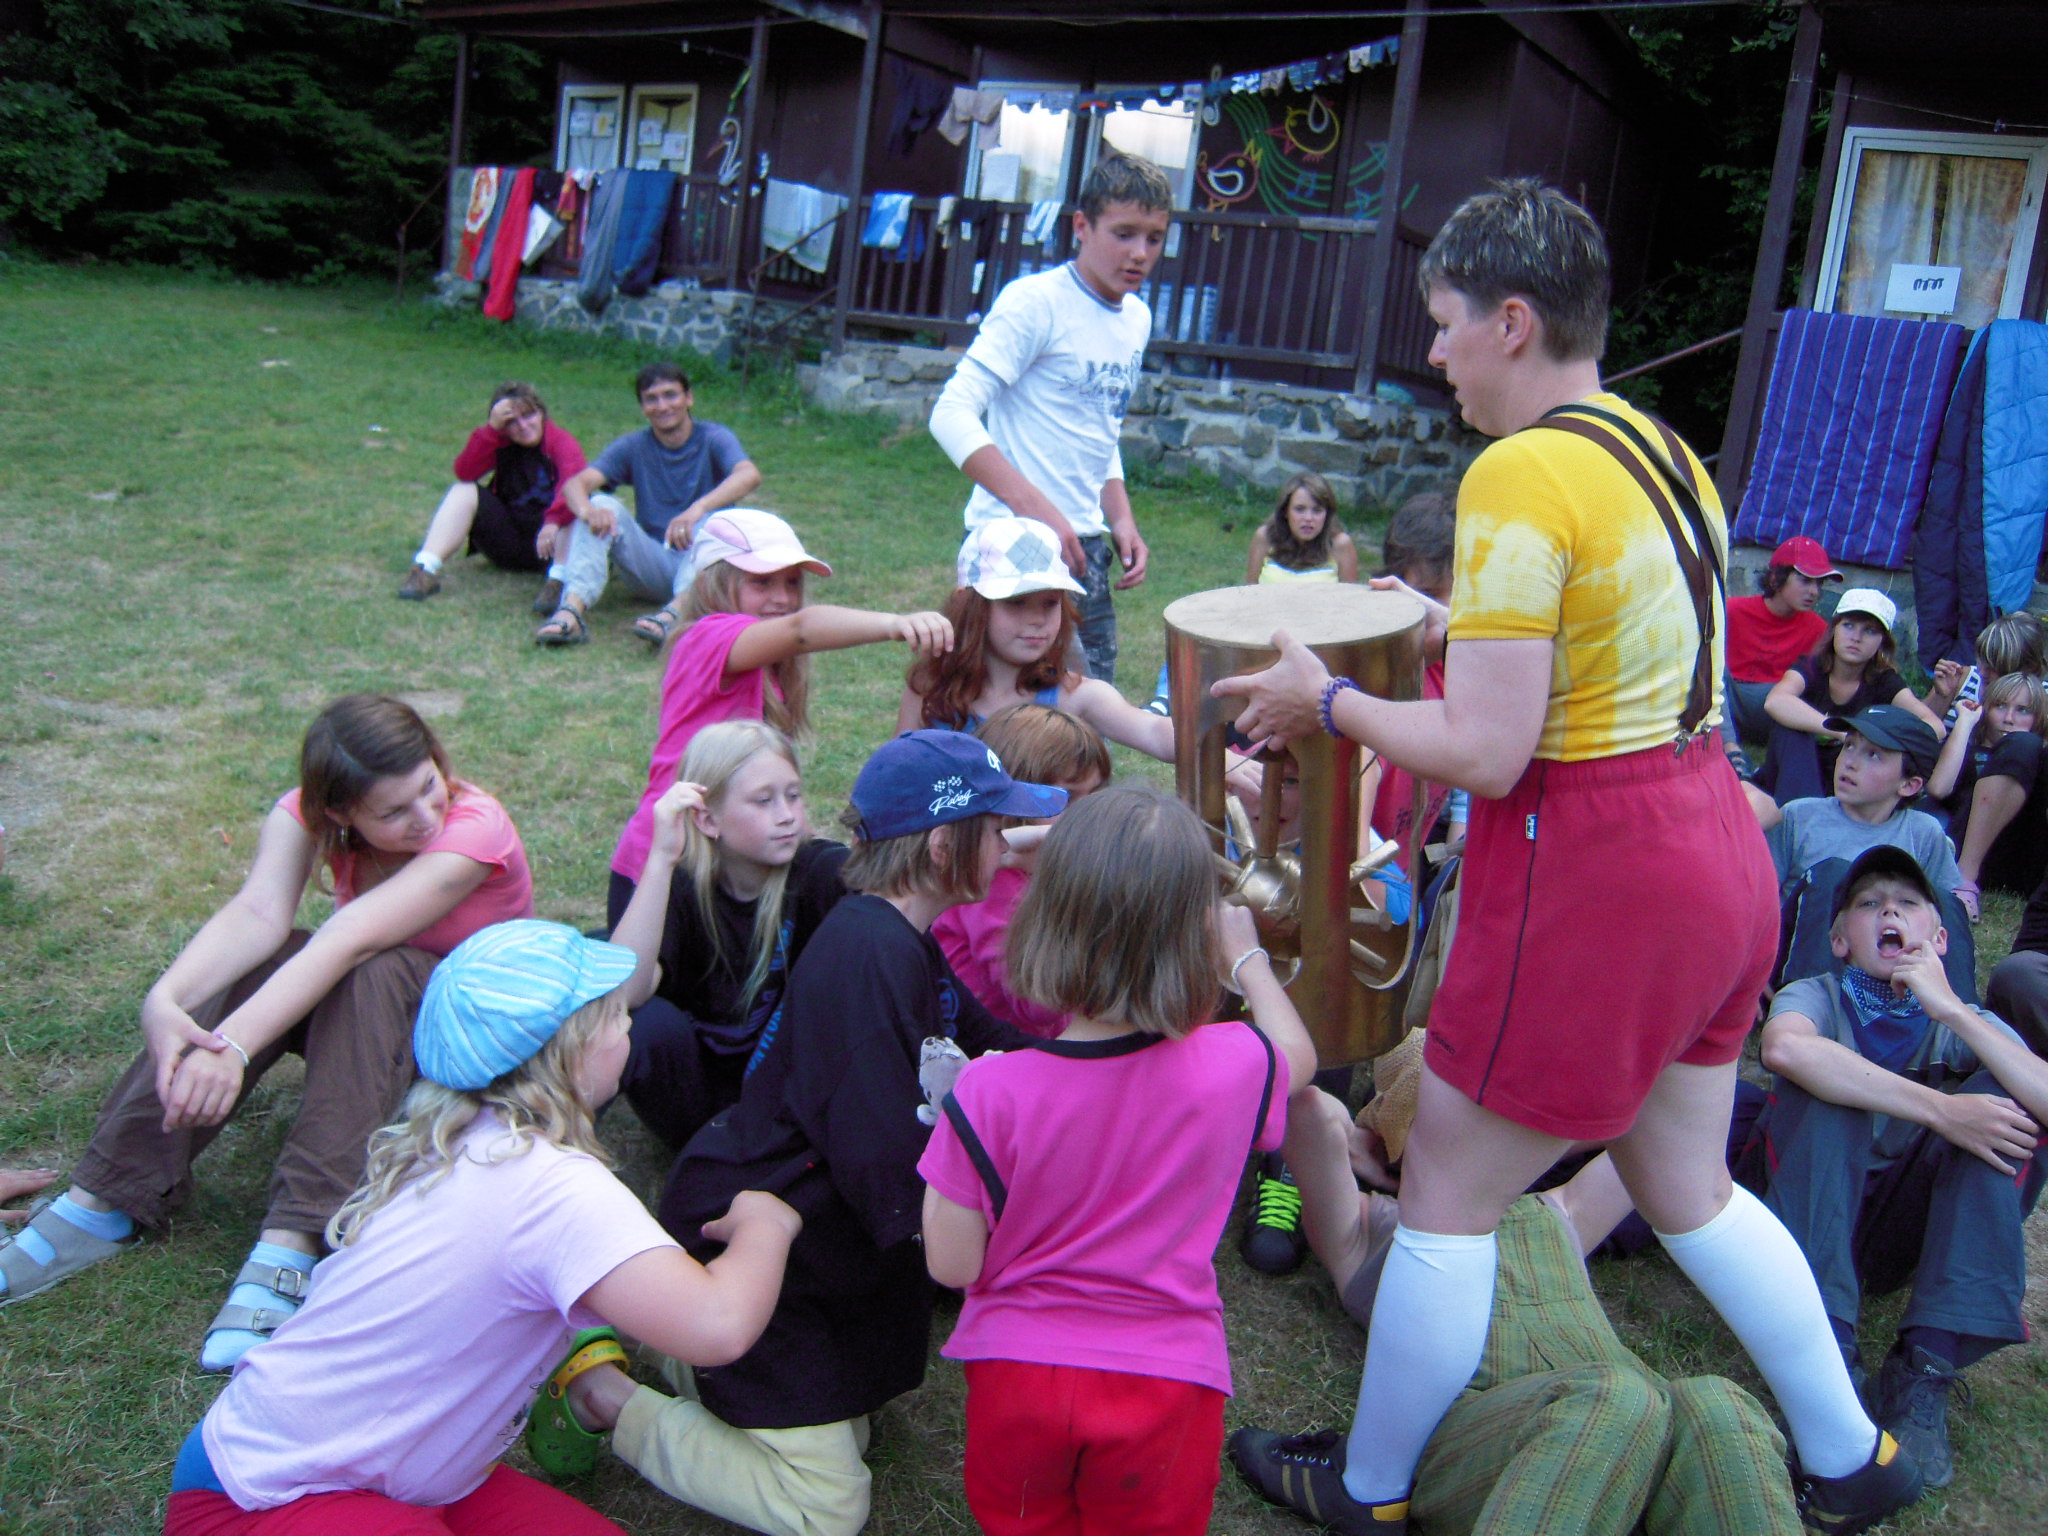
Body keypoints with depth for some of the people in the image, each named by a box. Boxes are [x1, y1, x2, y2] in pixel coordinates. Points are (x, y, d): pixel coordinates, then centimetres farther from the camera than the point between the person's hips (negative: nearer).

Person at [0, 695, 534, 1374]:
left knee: (373, 974, -36)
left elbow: (349, 940, -42)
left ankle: (292, 1245, -39)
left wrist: (235, 1044, -51)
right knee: (257, 965, -26)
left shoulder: (473, 828, -30)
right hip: (353, 1007, 4)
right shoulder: (305, 814, -16)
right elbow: (256, 915, -33)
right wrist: (164, 1001, -51)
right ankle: (101, 1203, -21)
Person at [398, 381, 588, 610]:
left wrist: (553, 522, -51)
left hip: (546, 541, -4)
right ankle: (426, 568, -24)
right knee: (465, 490, -13)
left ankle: (558, 580, -51)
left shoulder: (563, 444, -9)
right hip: (507, 539, 4)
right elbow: (464, 472, -13)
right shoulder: (501, 444, 5)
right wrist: (492, 428, -21)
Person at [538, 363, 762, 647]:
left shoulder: (713, 438, -4)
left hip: (702, 562, -2)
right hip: (651, 566, 2)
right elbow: (576, 483, -10)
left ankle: (676, 611, -57)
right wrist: (587, 510, -36)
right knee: (603, 506, -20)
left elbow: (750, 475, -26)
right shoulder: (632, 447, 4)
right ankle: (573, 610, -39)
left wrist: (698, 509, -44)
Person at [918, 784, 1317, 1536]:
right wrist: (1248, 959, 25)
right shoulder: (1231, 1068, -16)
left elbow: (952, 1264, -12)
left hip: (1018, 1376, 0)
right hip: (1166, 1382, 0)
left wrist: (951, 1127, 0)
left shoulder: (990, 1093, -22)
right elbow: (1298, 1053, 9)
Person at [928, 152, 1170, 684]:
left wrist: (1121, 519, 10)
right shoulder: (1036, 301, -11)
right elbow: (953, 414, -19)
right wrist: (1036, 508, -27)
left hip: (1085, 545, 8)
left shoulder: (1138, 319, 13)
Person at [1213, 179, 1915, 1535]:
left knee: (1446, 1199, 8)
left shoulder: (1520, 476, -19)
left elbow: (1485, 753, -22)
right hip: (1715, 849, 9)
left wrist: (1329, 700, -7)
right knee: (1687, 1185, 26)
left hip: (1594, 881, -9)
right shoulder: (1664, 449, 8)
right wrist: (1466, 633, 17)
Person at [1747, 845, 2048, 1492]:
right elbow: (1783, 1047, -35)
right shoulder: (1818, 998, -6)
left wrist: (1952, 1010, -23)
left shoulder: (1967, 1022, 3)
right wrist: (1939, 1109, -34)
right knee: (1826, 1076, -25)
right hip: (1809, 1218, -2)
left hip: (1907, 1235, 3)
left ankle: (1925, 1374, -23)